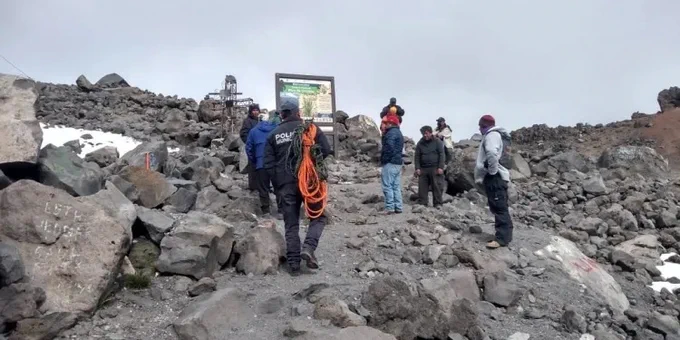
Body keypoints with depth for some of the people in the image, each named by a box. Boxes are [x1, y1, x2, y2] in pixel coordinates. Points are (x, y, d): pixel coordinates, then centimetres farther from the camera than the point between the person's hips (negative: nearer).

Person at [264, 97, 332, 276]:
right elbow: (326, 149, -6)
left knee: (291, 224, 10)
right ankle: (308, 247, -11)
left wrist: (278, 183, 11)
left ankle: (293, 263, 9)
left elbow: (268, 162, 4)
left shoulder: (273, 134, 7)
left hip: (285, 184, 3)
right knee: (318, 216, 11)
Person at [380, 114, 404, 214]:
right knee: (396, 186, 12)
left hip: (390, 163, -10)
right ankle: (398, 207, 14)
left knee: (387, 186, -7)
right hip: (398, 162, 10)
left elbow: (389, 148, -24)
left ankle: (389, 207, -8)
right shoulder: (398, 133, 20)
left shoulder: (391, 133, -14)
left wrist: (384, 159, -15)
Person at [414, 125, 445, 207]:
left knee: (437, 187, -4)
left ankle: (437, 203, 3)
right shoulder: (420, 143, 13)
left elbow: (441, 155, -2)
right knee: (422, 187, 0)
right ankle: (422, 203, 7)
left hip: (435, 168, -3)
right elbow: (417, 157, 11)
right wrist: (417, 168, 0)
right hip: (423, 169, 3)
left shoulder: (438, 142, 3)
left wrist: (440, 167, -10)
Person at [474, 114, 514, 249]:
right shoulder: (495, 135, 23)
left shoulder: (492, 135, -10)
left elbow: (491, 153, -30)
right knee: (499, 207, 13)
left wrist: (493, 170, -20)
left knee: (499, 207, -12)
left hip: (494, 177, -10)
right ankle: (504, 235, 18)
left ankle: (502, 238, -14)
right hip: (496, 176, 10)